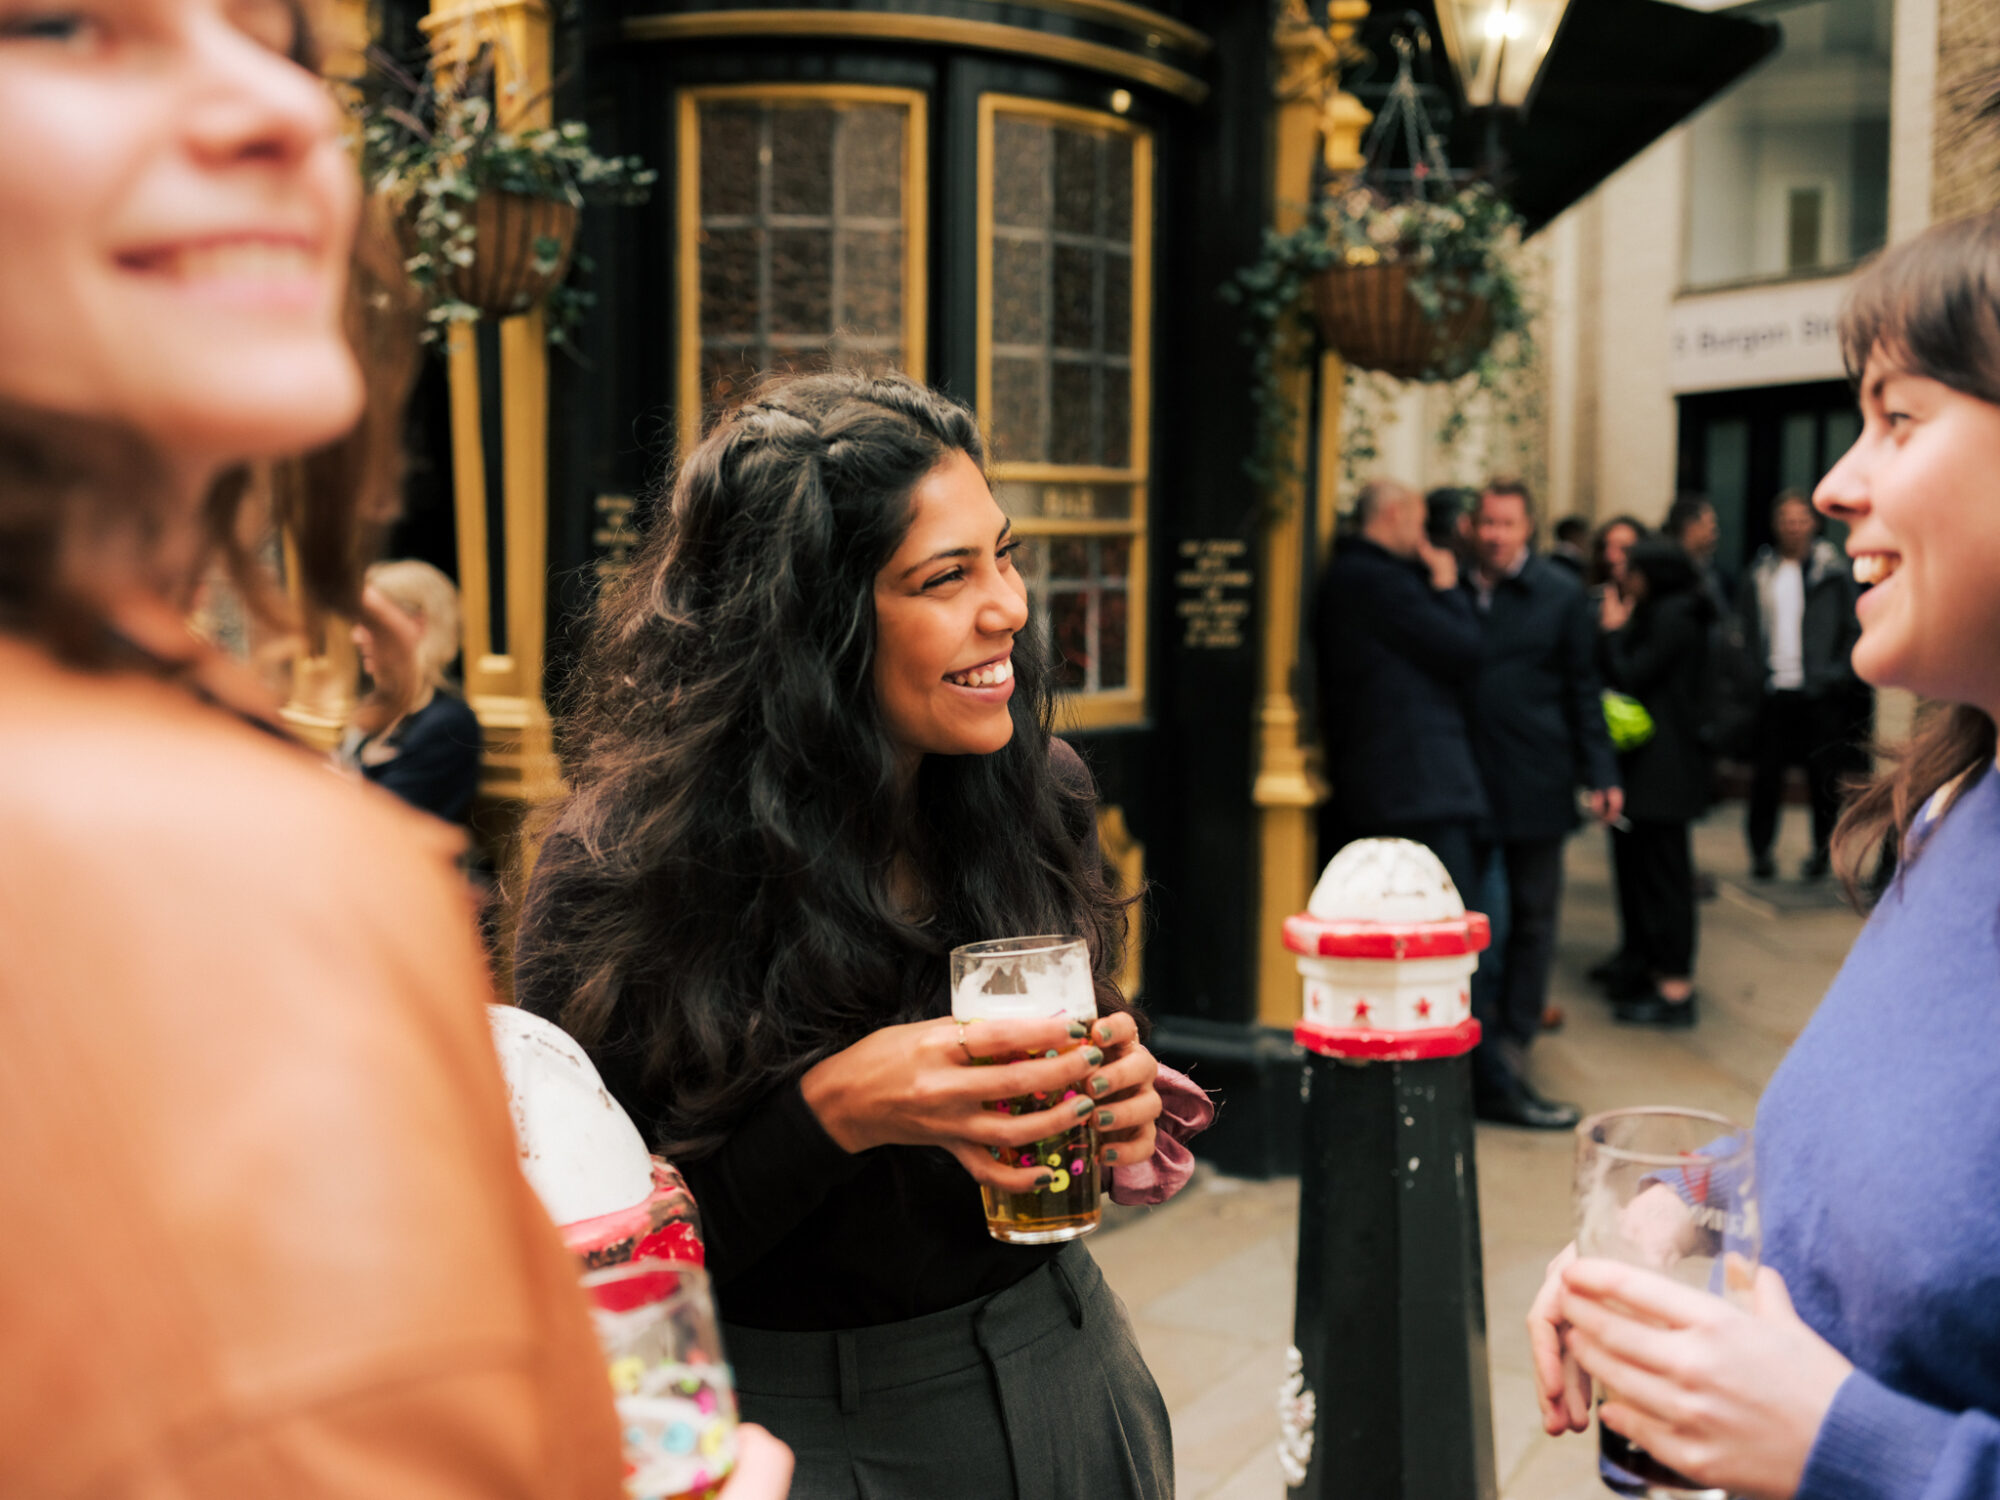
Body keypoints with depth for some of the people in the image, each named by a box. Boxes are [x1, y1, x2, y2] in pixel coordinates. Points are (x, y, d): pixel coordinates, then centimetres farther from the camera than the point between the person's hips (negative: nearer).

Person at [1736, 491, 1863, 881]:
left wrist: (1839, 672, -5)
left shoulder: (1832, 570, 3)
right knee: (1766, 773, 2)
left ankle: (1823, 849, 18)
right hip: (1773, 689, 1)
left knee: (1823, 774, 5)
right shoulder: (1761, 573, 8)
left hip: (1820, 692, -1)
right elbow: (1745, 628, 10)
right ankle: (1760, 848, 13)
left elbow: (1853, 628, 4)